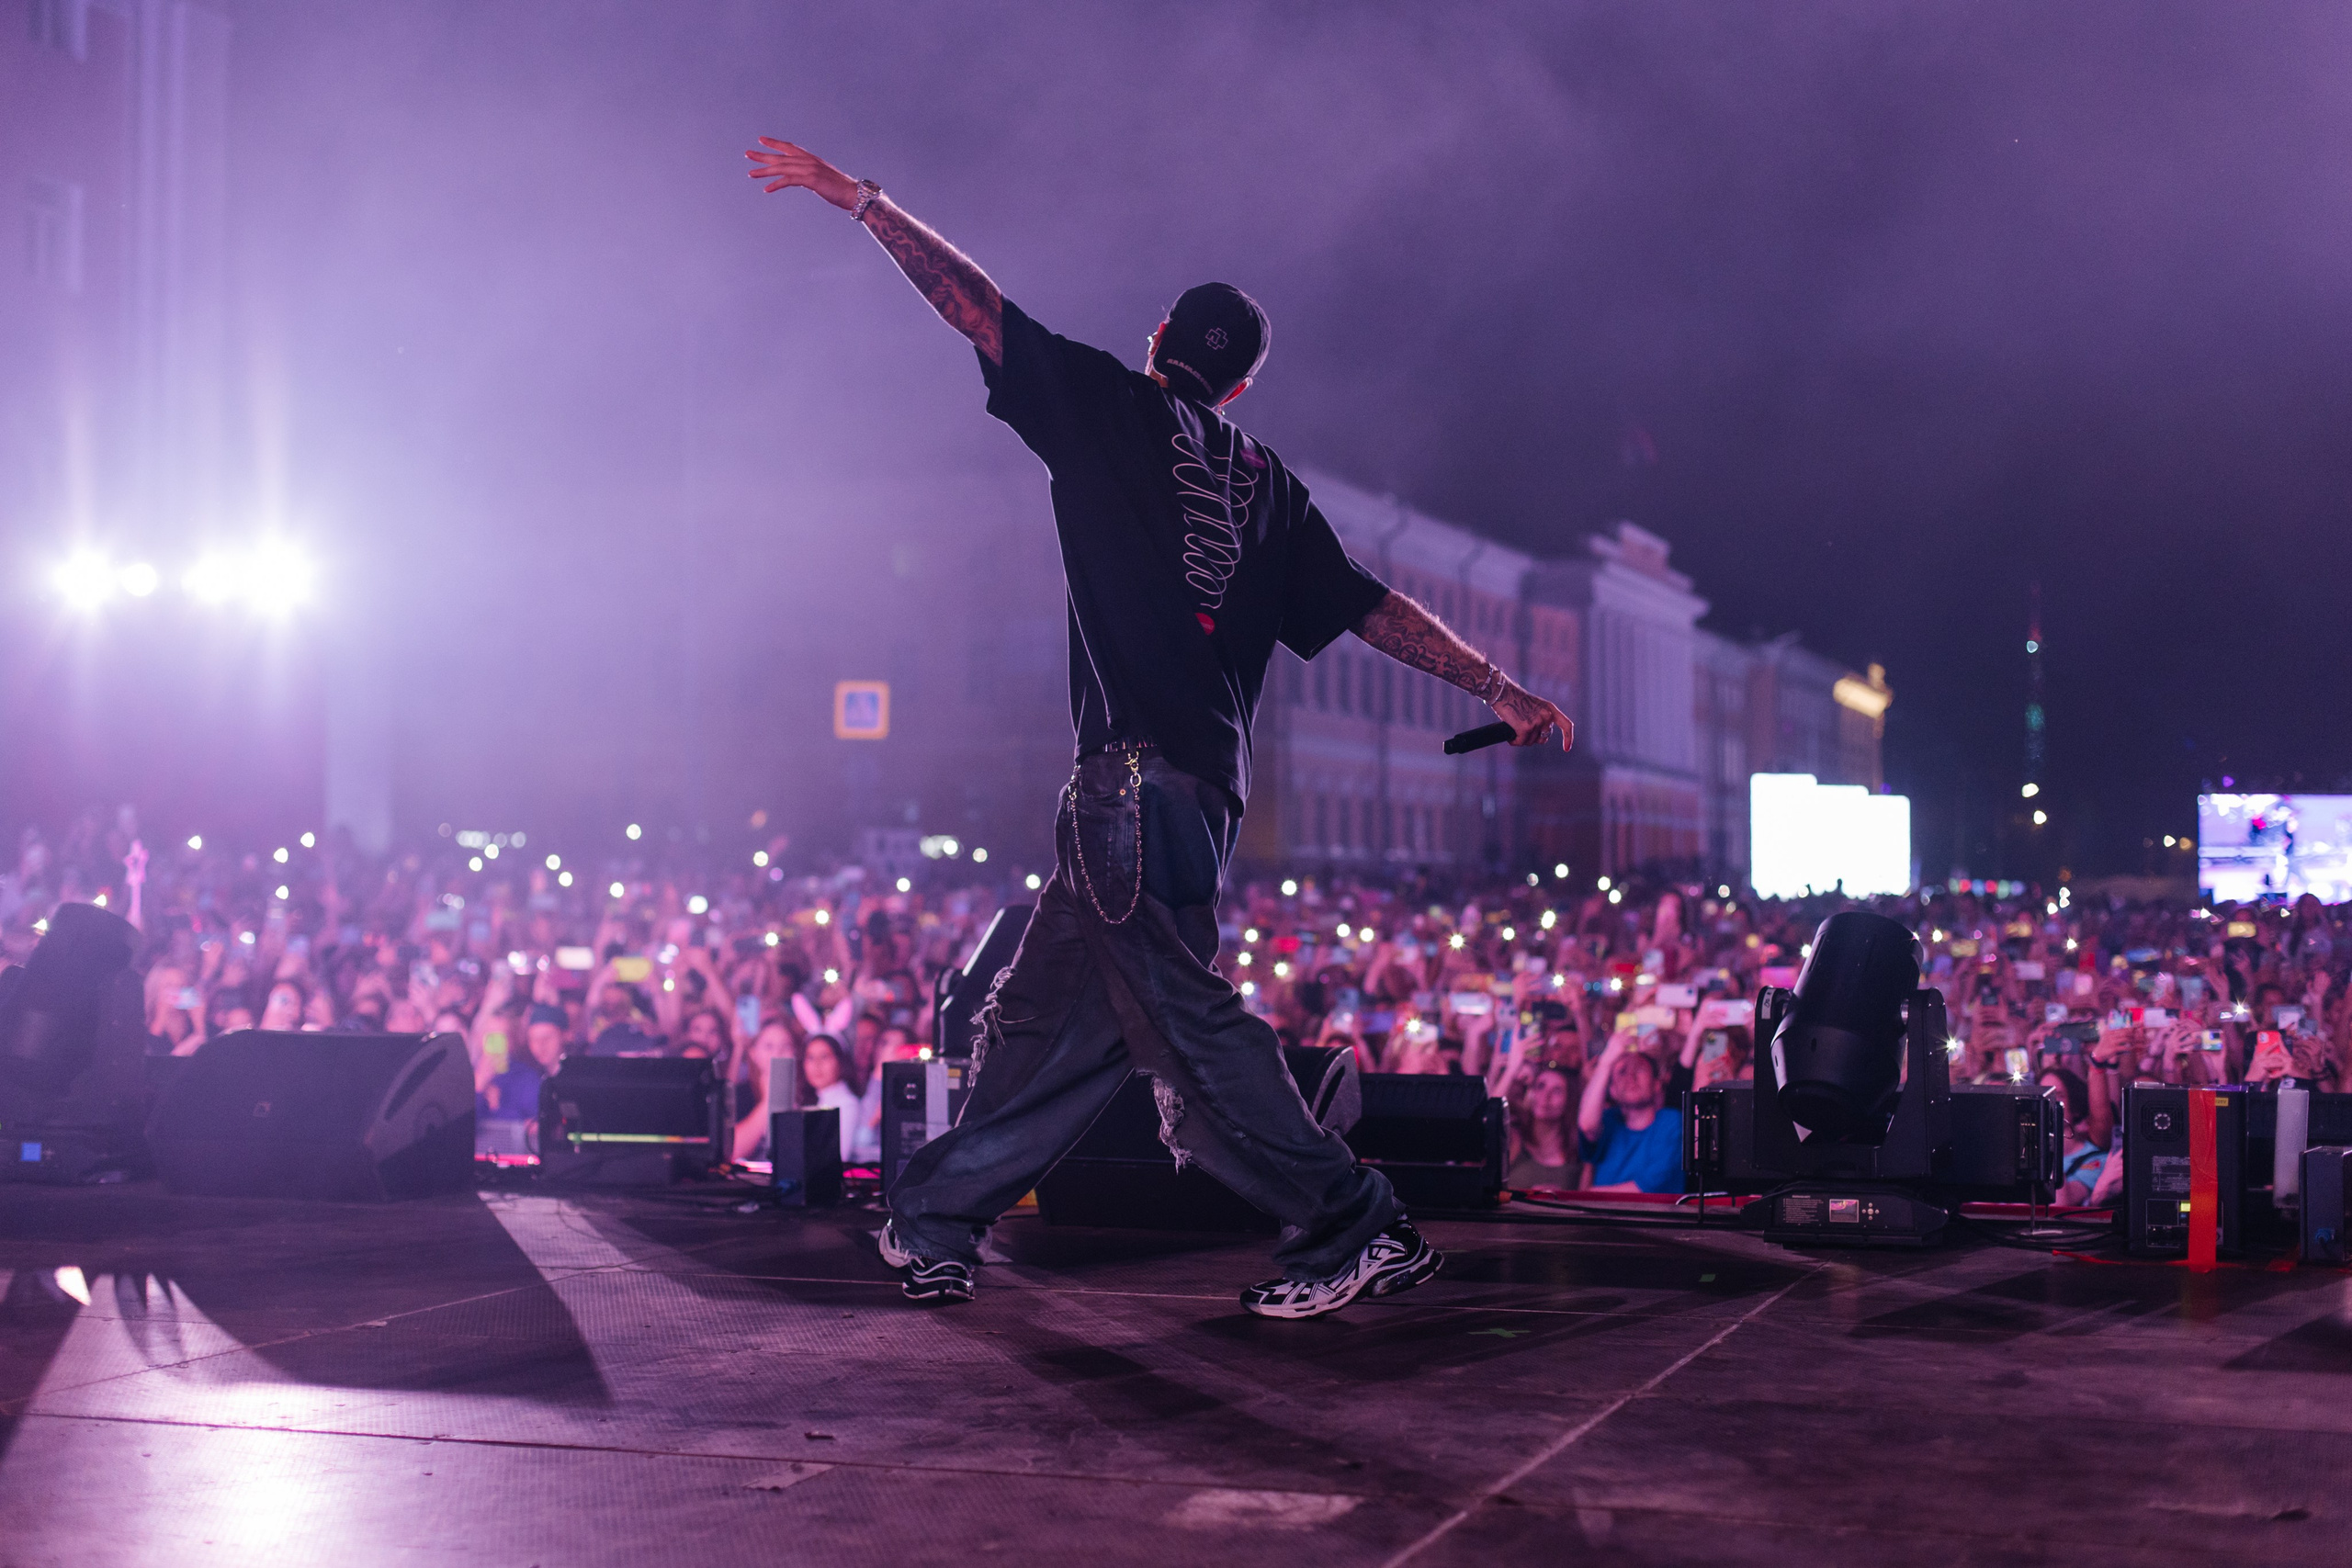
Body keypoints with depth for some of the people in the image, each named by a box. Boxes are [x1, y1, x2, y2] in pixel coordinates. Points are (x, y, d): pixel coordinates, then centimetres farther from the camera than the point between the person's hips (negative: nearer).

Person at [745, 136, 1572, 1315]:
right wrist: (1499, 689, 21)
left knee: (1182, 1012, -6)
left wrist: (855, 198, 16)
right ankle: (934, 1228, 20)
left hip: (1135, 765, -8)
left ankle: (1353, 1229, -6)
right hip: (1205, 776, 8)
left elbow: (972, 303, 6)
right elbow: (1372, 608, 15)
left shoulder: (1116, 409, 3)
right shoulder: (1264, 487, 17)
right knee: (1046, 1011, 12)